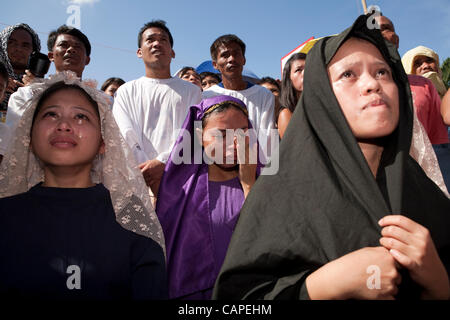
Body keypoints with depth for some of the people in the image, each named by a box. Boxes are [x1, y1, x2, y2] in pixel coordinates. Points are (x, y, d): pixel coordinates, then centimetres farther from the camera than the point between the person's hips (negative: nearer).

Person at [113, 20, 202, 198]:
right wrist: (152, 179, -11)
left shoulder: (191, 91, 16)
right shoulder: (126, 91, 17)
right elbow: (126, 137, 3)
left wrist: (162, 162, -15)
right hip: (138, 183, 0)